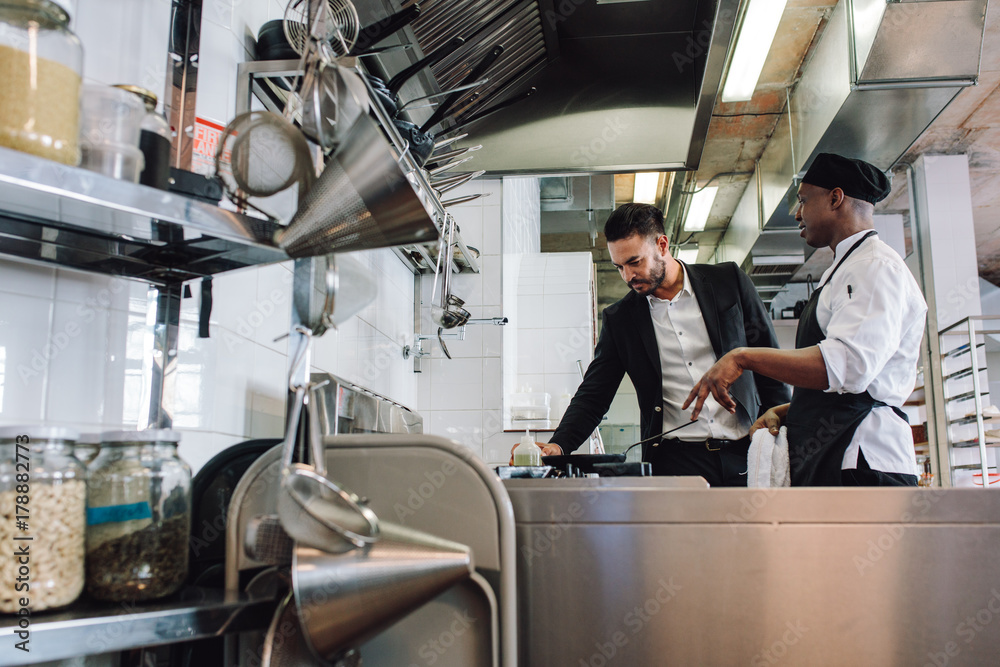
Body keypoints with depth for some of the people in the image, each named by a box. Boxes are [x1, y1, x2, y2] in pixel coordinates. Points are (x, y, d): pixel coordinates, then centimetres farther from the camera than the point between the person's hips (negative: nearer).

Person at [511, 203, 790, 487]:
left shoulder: (728, 281, 3)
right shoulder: (618, 319, 5)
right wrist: (558, 445, -11)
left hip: (744, 453, 1)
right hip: (676, 460, 0)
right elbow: (593, 395, 6)